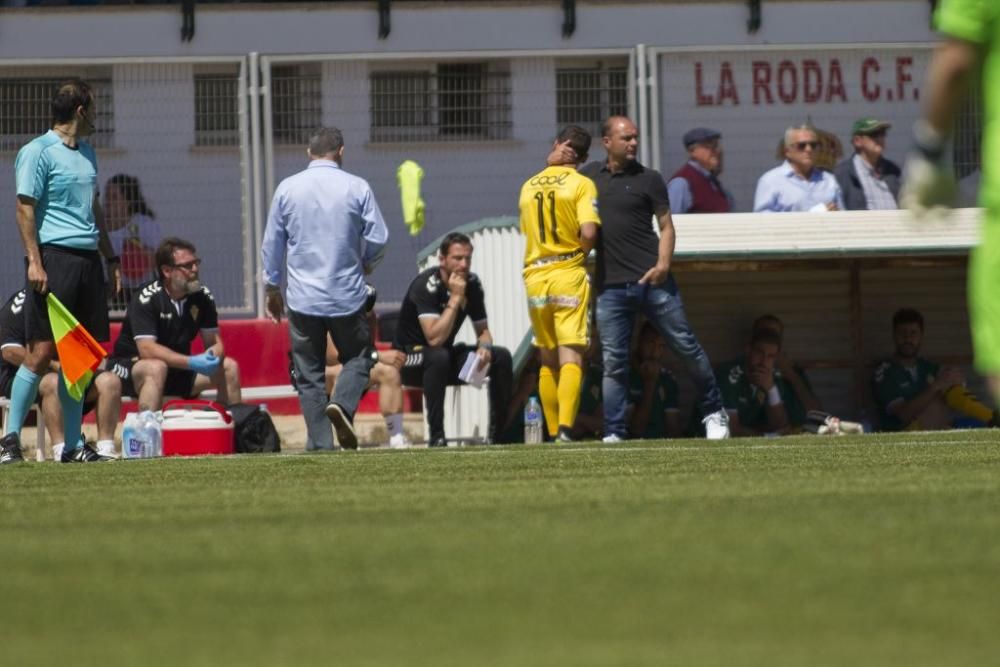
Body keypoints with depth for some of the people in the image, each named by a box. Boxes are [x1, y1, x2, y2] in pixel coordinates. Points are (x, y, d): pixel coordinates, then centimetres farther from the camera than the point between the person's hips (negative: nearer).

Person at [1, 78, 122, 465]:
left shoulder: (87, 153, 20)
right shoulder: (38, 152, -5)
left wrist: (110, 258, 23)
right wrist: (34, 261, -18)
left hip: (87, 260, 8)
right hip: (54, 257, -8)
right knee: (41, 352, -10)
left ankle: (73, 445, 10)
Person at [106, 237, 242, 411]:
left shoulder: (203, 296, -3)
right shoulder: (146, 299, -21)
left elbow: (215, 343, 0)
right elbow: (147, 349, -29)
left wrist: (211, 358, -26)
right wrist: (192, 362, -37)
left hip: (178, 369, 6)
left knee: (229, 368, -8)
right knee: (156, 368, -38)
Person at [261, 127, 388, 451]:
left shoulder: (287, 188, 2)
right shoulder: (357, 188, -3)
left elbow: (272, 244, 6)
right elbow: (378, 239, -1)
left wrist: (272, 288, 17)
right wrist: (365, 265, 20)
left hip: (303, 298, 1)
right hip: (347, 296, -1)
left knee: (310, 375, 7)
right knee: (357, 357, 14)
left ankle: (320, 444, 3)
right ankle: (343, 403, -15)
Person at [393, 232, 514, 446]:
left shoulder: (472, 284, -3)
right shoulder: (426, 285, -23)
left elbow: (483, 329, 7)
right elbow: (434, 339, -33)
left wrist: (484, 347, -16)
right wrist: (455, 298, -30)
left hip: (446, 363, 7)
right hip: (409, 359, -7)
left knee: (502, 357, -10)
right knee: (438, 356, -39)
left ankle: (498, 435, -5)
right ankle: (437, 437, -37)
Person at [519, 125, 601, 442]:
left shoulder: (528, 187, 11)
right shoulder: (581, 184, -5)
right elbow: (588, 232, -17)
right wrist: (581, 253, 2)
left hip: (535, 277, 4)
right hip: (569, 274, -4)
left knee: (548, 361, 13)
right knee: (571, 357, -8)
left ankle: (553, 433, 13)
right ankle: (565, 427, -24)